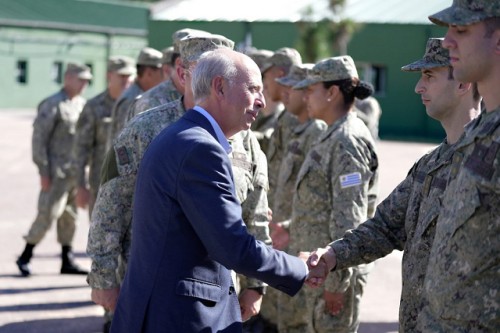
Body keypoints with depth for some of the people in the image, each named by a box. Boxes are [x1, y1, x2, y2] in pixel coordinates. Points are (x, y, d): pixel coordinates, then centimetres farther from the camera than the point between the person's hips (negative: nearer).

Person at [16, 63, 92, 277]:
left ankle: (67, 261, 17)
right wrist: (43, 171, -15)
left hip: (76, 171, 7)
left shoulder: (82, 104, 13)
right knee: (48, 213, -7)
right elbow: (39, 139, -12)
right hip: (57, 173, -7)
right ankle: (25, 257, 6)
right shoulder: (52, 105, -10)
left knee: (69, 217, 11)